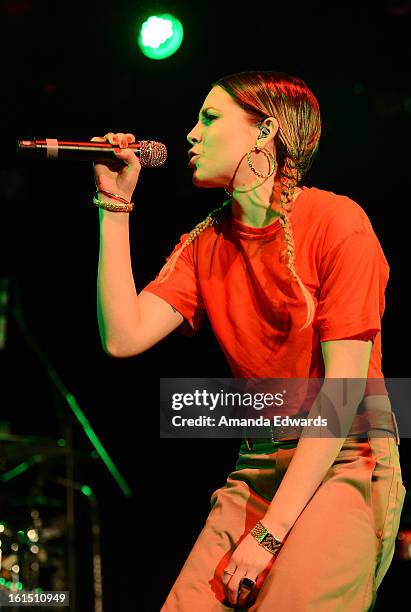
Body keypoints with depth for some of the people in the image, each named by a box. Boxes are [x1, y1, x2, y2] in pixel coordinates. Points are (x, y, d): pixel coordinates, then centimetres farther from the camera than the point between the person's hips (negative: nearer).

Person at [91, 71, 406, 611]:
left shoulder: (336, 222, -9)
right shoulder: (206, 243, 10)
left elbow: (342, 388, -15)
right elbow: (124, 337, -4)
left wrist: (269, 533, -19)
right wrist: (114, 206, -1)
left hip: (348, 454, -5)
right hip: (258, 465, 5)